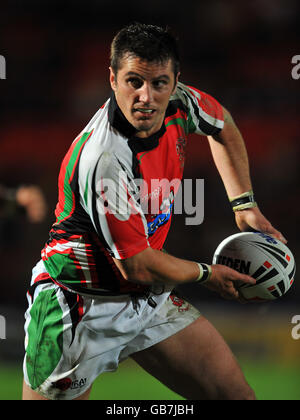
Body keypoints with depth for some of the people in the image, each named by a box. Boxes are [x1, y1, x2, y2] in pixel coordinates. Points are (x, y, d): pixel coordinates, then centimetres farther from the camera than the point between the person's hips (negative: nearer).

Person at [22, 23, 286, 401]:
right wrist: (206, 274, -6)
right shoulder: (103, 160, -31)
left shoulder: (177, 103, -8)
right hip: (83, 306, -7)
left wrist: (244, 204, 11)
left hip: (149, 298, 7)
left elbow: (222, 126, 19)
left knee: (237, 395, -1)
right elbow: (137, 266, -23)